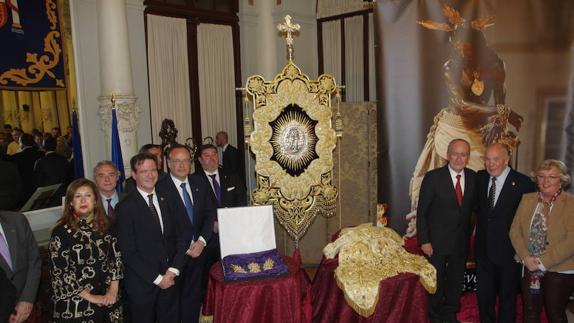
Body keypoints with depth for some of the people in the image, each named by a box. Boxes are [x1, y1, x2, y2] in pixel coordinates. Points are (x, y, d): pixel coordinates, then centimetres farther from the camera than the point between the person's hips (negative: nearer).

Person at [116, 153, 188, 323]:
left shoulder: (167, 200, 5)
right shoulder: (125, 207, -9)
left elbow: (181, 237, 5)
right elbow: (128, 253, -12)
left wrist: (173, 270, -6)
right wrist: (157, 278, -12)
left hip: (170, 279, 4)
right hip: (142, 284, -4)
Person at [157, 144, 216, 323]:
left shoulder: (201, 185, 5)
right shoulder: (159, 188, -14)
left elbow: (210, 214, 5)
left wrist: (202, 241, -9)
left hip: (197, 250, 5)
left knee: (194, 298, 16)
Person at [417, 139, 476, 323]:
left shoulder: (473, 178, 0)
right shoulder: (433, 178, -13)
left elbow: (472, 206, 9)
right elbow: (422, 212, -10)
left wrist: (468, 234, 0)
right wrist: (424, 241, -13)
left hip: (461, 242, 4)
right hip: (437, 241, -4)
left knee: (456, 281, 17)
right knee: (436, 281, 11)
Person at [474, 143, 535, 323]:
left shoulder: (523, 183, -14)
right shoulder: (480, 178, 1)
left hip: (509, 251, -4)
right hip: (484, 248, 4)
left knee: (507, 295, 15)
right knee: (484, 294, 17)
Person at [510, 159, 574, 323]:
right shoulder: (527, 199, 5)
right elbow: (515, 230, 4)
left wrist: (543, 262, -18)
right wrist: (526, 257, -9)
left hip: (560, 269, -4)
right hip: (530, 267, 4)